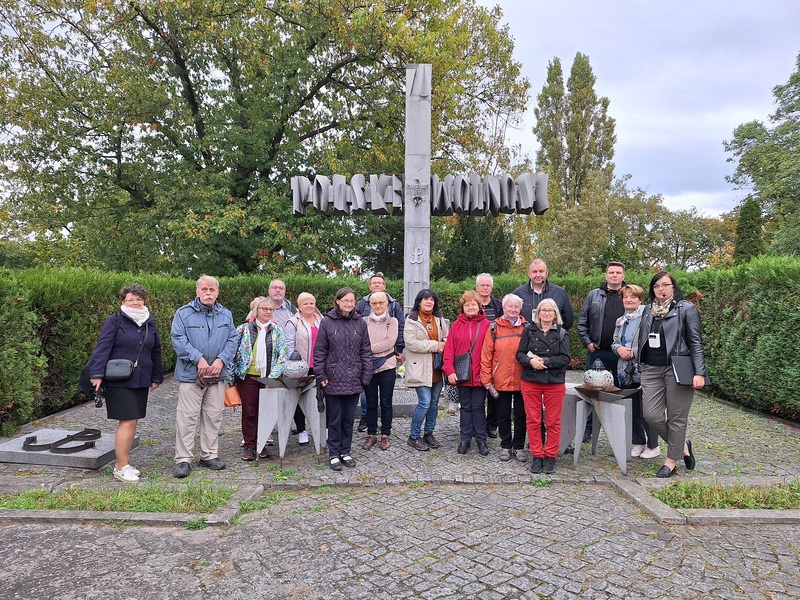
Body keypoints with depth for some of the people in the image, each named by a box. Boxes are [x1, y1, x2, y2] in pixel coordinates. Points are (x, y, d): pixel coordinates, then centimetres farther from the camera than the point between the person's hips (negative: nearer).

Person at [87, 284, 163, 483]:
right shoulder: (114, 321, -5)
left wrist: (156, 377, 18)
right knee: (128, 422, -8)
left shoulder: (150, 323, 12)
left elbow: (156, 352, 17)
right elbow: (102, 348, -13)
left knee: (133, 422, 11)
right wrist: (97, 374, -22)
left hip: (141, 381, 6)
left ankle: (123, 461, 24)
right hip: (119, 381, -6)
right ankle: (121, 467, 3)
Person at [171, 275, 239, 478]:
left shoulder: (226, 315, 10)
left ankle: (210, 455, 22)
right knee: (187, 416, -2)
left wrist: (221, 360, -9)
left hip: (217, 375, 4)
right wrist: (199, 359, -17)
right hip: (190, 374, -4)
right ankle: (183, 459, 7)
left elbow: (233, 339, 5)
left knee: (213, 416, 10)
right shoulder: (183, 313, -2)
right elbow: (178, 340, -9)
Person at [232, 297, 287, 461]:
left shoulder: (277, 331, 4)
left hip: (268, 378, 1)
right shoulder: (244, 329, 0)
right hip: (247, 377, -1)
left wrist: (273, 376, -10)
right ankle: (249, 446, 15)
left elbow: (282, 355, 0)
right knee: (249, 411, 4)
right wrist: (231, 376, -3)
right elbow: (234, 351, 1)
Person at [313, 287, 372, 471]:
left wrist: (366, 376, 1)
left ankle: (345, 452, 25)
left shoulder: (360, 323, 4)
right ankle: (334, 454, 18)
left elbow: (366, 351, 6)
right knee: (335, 419, 6)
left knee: (349, 419, 12)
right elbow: (319, 352, -1)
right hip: (334, 380, -2)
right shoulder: (327, 322, -3)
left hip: (354, 380, 3)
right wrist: (321, 376, -6)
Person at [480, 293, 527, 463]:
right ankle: (505, 446, 27)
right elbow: (486, 355, -4)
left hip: (522, 380, 1)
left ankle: (519, 447, 25)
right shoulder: (495, 327, -3)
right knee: (503, 415, 12)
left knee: (521, 415, 11)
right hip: (501, 381, -1)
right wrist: (487, 380, -7)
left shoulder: (526, 327, 1)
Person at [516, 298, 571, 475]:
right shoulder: (529, 331, 6)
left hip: (554, 382, -1)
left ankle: (550, 457, 18)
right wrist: (531, 361, -18)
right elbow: (520, 354, 2)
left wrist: (544, 361, -16)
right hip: (530, 381, 1)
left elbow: (565, 358, -6)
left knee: (553, 422, 5)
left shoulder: (562, 333, 4)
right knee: (533, 421, 5)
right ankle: (537, 456, 16)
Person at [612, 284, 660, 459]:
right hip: (626, 371, 7)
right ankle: (638, 442, 27)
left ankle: (653, 446, 17)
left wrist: (633, 352, -17)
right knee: (632, 409, 13)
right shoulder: (621, 321, 16)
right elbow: (614, 342, 18)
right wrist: (619, 349, -3)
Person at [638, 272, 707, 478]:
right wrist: (641, 370, 15)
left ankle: (672, 460, 18)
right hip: (652, 370, 5)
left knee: (676, 418, 3)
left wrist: (699, 372, -12)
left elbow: (696, 343, -5)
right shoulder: (648, 310, 14)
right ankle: (682, 446, 24)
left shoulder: (686, 309, -1)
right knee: (652, 416, 0)